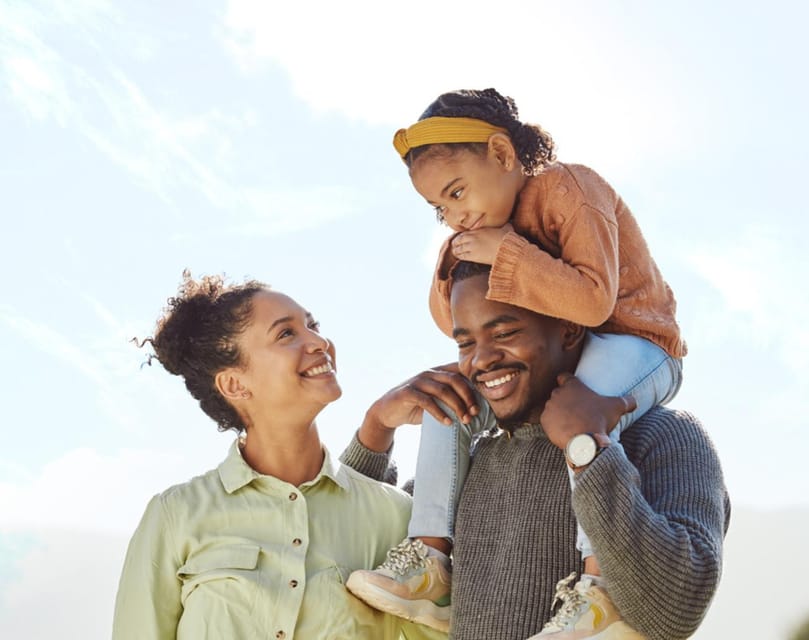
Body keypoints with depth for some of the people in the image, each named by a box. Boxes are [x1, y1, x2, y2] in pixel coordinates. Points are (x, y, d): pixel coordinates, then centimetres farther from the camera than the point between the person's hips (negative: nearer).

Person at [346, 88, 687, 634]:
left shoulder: (568, 189, -18)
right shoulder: (490, 221, 8)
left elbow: (593, 299, -32)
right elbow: (458, 325, 11)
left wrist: (504, 255, -30)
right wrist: (457, 263, -7)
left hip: (637, 349, -9)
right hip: (555, 363, 9)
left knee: (588, 388, -41)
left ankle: (601, 577, -45)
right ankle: (432, 558, -7)